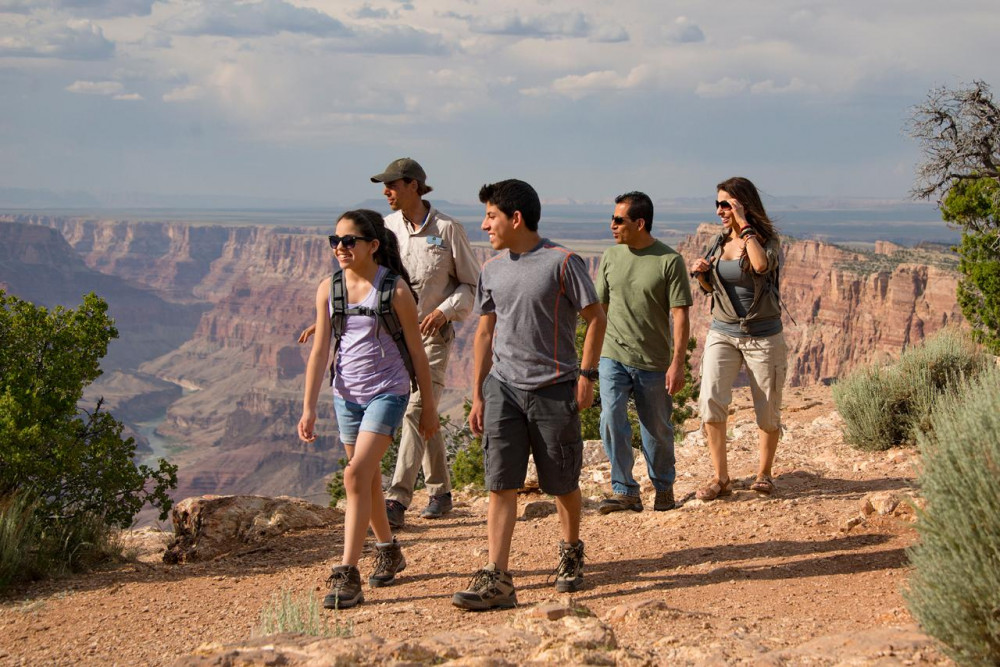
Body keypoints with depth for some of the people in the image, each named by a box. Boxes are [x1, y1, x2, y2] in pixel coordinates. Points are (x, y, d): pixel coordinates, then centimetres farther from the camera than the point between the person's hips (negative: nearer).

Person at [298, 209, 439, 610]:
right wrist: (309, 408, -3)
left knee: (356, 474, -17)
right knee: (367, 479, 16)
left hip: (387, 392, -5)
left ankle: (348, 576, -16)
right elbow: (320, 351, 2)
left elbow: (416, 352, -3)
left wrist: (429, 407, 1)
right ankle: (388, 551, 38)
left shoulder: (395, 290, -11)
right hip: (347, 393, 5)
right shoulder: (329, 289, 1)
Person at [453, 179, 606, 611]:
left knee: (562, 483, 9)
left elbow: (595, 318, -3)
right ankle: (497, 579, -7)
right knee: (500, 483, -5)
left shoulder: (561, 262, -8)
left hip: (553, 388, -4)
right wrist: (478, 395, 13)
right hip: (503, 387, 4)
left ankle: (571, 551, 34)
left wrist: (586, 375, -8)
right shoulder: (492, 270, 9)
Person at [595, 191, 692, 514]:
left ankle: (663, 487, 30)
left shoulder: (669, 261, -8)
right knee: (611, 421, -11)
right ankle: (625, 491, -2)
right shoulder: (610, 257, 5)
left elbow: (680, 315, -9)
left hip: (654, 362, -2)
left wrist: (678, 363, -14)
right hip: (613, 357, 3)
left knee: (657, 430, 9)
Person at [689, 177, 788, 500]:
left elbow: (762, 265, -33)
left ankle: (764, 473, 25)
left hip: (763, 336, -4)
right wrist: (701, 273, -2)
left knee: (768, 412, 5)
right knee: (711, 402, -13)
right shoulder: (720, 243, 8)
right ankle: (720, 477, -6)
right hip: (722, 333, 4)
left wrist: (744, 226, -24)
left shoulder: (766, 240, -8)